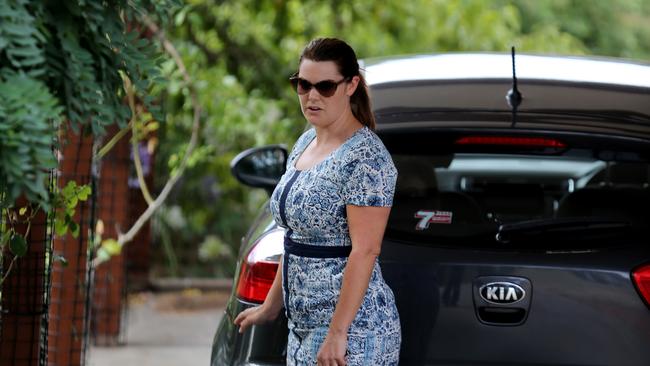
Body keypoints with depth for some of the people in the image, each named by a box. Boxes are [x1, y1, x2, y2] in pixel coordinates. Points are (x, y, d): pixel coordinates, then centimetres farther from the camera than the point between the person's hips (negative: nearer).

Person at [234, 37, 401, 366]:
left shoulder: (365, 157, -15)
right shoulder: (305, 143, 13)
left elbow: (365, 251, -20)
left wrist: (337, 333, -24)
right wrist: (271, 307, 23)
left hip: (350, 334, -9)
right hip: (303, 326, 9)